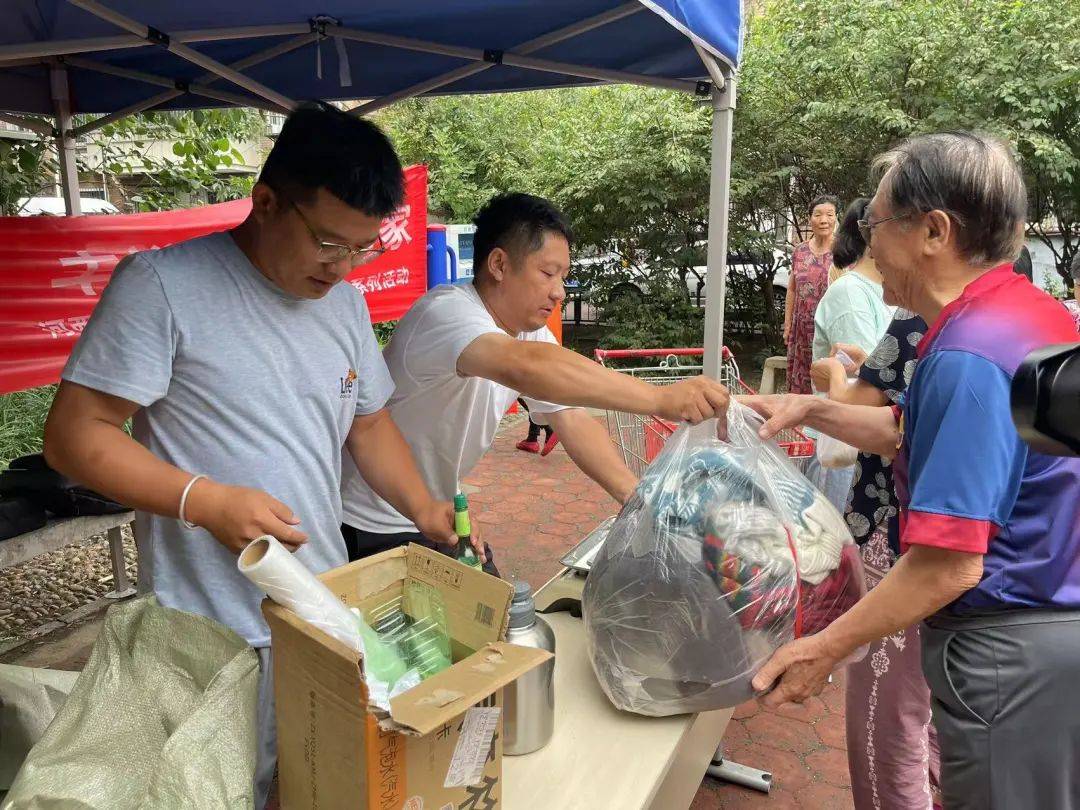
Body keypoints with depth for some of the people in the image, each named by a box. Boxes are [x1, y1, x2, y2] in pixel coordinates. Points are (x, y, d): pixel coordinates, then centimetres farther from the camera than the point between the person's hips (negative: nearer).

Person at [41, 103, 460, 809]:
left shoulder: (346, 300, 6)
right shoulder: (163, 284, -14)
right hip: (212, 642, -6)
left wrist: (424, 509, 1)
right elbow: (75, 435, -13)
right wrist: (204, 500, -23)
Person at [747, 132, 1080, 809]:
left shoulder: (968, 355, -27)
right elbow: (918, 433, 16)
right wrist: (813, 412, 8)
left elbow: (948, 564, -29)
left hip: (1008, 651, -9)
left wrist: (824, 649, -20)